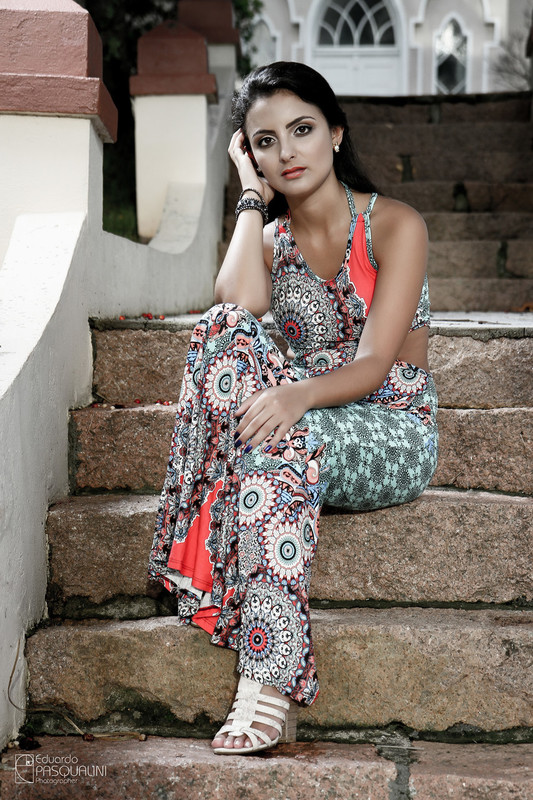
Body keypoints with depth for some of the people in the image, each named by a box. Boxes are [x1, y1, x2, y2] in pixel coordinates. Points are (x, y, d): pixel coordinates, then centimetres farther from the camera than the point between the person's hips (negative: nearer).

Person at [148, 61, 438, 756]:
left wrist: (296, 395, -35)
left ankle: (268, 684, -42)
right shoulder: (269, 237, 10)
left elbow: (374, 365, -16)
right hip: (310, 427, 4)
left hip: (394, 437, -3)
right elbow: (237, 305, -15)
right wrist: (252, 194, -6)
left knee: (282, 435, -38)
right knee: (226, 331, -26)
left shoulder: (395, 225, -3)